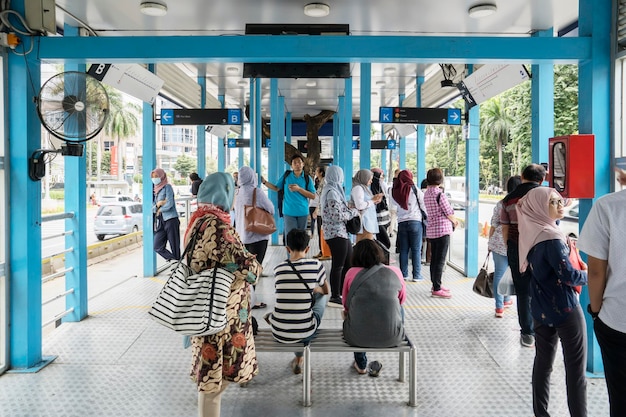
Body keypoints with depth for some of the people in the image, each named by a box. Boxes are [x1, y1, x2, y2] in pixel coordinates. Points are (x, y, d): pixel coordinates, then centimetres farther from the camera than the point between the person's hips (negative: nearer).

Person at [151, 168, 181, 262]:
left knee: (174, 246, -3)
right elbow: (152, 207, 12)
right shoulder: (155, 189, 16)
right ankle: (173, 260, 17)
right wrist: (157, 205, -8)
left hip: (171, 220, -7)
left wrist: (159, 210, -1)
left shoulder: (167, 187, -4)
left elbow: (169, 204, -14)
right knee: (158, 247, 4)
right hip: (160, 222, 7)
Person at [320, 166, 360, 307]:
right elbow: (337, 216, -20)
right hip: (336, 233, -10)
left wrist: (350, 209, 9)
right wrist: (354, 212, -8)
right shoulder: (332, 192, -16)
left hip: (341, 232, 10)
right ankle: (335, 297, 7)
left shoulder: (332, 190, 15)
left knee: (349, 262, 16)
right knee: (338, 266, -2)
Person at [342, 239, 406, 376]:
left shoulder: (352, 273, -2)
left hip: (358, 337, 0)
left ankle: (361, 365, 44)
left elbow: (346, 305, 9)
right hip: (391, 338, 0)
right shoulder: (395, 272, 1)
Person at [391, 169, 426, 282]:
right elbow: (424, 205, -2)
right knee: (416, 250, 2)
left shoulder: (395, 191, 3)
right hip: (415, 222, -3)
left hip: (401, 223, 3)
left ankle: (404, 274, 11)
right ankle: (416, 275, 3)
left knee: (403, 250, 9)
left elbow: (394, 203, 8)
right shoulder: (415, 189, -5)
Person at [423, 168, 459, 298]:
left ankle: (435, 284, 26)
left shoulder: (426, 193, 8)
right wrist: (454, 221, 9)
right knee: (440, 260, -4)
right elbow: (448, 212, -12)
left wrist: (453, 219, 15)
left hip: (431, 229, 8)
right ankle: (437, 289, -2)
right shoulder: (439, 193, -17)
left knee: (434, 258, 16)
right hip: (442, 229, -8)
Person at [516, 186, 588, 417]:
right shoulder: (552, 238, -21)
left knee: (543, 362, 15)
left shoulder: (532, 234, 3)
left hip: (541, 309, 8)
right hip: (565, 309, -8)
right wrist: (588, 275, -1)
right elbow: (569, 275, -20)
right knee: (576, 370, 2)